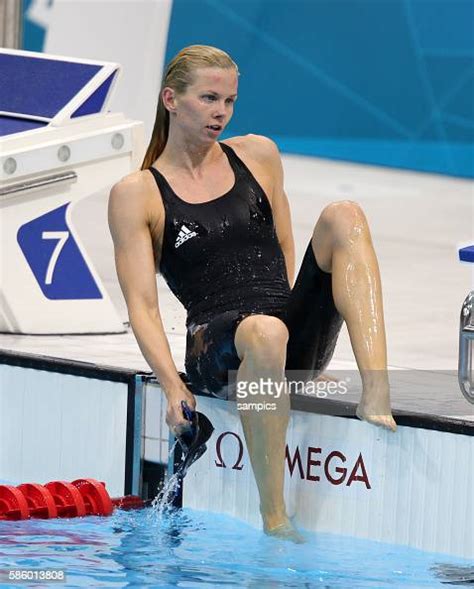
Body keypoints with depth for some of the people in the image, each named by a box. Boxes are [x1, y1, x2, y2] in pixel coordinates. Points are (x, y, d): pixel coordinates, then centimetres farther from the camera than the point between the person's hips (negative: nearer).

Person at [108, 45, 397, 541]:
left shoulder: (258, 156, 18)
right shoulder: (135, 194, 4)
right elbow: (142, 305, -2)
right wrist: (173, 387, -16)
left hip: (299, 338, 5)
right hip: (216, 348, -5)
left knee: (342, 215, -18)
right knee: (265, 332, -41)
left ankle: (376, 392, -35)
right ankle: (274, 519, -38)